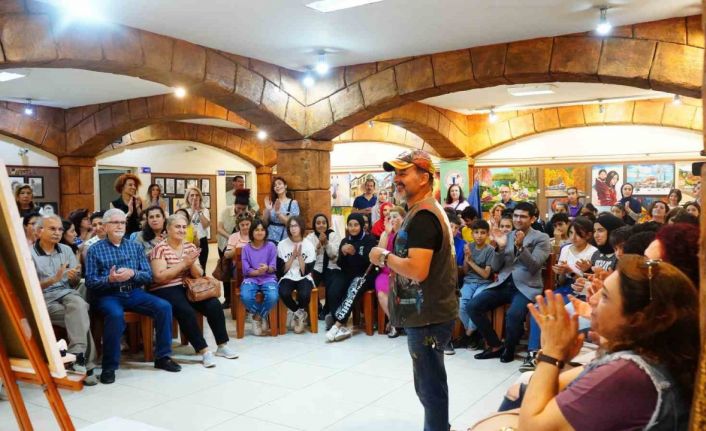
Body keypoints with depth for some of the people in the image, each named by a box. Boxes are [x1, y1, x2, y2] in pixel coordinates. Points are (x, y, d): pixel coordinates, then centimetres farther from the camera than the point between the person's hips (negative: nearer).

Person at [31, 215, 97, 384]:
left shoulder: (66, 250, 14)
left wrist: (74, 277, -11)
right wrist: (54, 279, -22)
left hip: (67, 293, 3)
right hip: (44, 299, -3)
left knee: (78, 304, -34)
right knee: (80, 317, -30)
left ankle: (78, 355, -34)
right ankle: (86, 365, -25)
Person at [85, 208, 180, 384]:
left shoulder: (136, 247, 14)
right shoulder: (95, 250, 4)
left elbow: (149, 276, 7)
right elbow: (90, 282, -4)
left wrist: (132, 273, -14)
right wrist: (110, 279, -23)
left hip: (134, 293, 4)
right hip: (108, 295, -4)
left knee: (164, 307, -18)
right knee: (115, 315, -37)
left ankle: (162, 357, -5)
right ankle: (109, 366, -21)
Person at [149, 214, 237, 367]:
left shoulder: (190, 247, 10)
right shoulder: (160, 248, -7)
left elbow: (198, 275, 8)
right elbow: (159, 277, -16)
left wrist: (192, 263, -14)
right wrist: (183, 263, -18)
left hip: (187, 287, 6)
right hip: (165, 291, -5)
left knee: (214, 304, -16)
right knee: (186, 311, -32)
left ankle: (222, 346, -4)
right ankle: (204, 351, -22)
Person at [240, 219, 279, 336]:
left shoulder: (271, 246, 6)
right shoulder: (246, 248, 7)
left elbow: (273, 268, 1)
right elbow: (246, 270, 0)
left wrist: (266, 268, -23)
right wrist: (258, 271, -20)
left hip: (268, 278, 0)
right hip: (251, 278, 0)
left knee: (273, 297, -33)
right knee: (245, 297, -33)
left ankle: (258, 317, -1)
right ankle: (260, 316, 0)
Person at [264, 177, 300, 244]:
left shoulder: (293, 203, -1)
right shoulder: (272, 202, 9)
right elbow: (265, 223, 7)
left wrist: (278, 212, -18)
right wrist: (267, 210, -9)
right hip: (269, 238, 3)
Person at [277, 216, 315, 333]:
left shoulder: (308, 246, 0)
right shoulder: (282, 244, 0)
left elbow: (305, 272, -7)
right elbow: (281, 270, -5)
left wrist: (299, 255, -16)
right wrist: (293, 256, -13)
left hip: (304, 278, -1)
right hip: (288, 278, 1)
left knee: (304, 294, -34)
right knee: (283, 293, -33)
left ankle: (299, 314, 0)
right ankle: (300, 314, -4)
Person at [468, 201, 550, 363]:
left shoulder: (541, 238, 3)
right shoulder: (506, 236, 15)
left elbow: (534, 267, -10)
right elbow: (496, 268, 10)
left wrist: (520, 247, -23)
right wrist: (500, 247, -7)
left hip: (526, 287, -5)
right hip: (503, 284, 5)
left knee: (513, 315, -33)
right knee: (473, 306, -14)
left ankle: (509, 348, -2)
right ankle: (496, 346, 3)